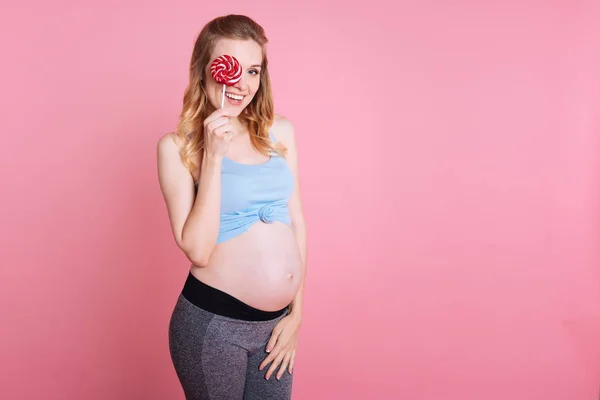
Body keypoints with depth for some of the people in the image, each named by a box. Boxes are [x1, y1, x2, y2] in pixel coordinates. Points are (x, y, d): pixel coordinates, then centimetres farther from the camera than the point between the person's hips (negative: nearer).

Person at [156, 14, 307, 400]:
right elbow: (198, 251, -16)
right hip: (212, 324, -3)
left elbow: (296, 221, 6)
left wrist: (296, 313, 5)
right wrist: (213, 155, -19)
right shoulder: (177, 146, -8)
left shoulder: (280, 131, 3)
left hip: (277, 323, 4)